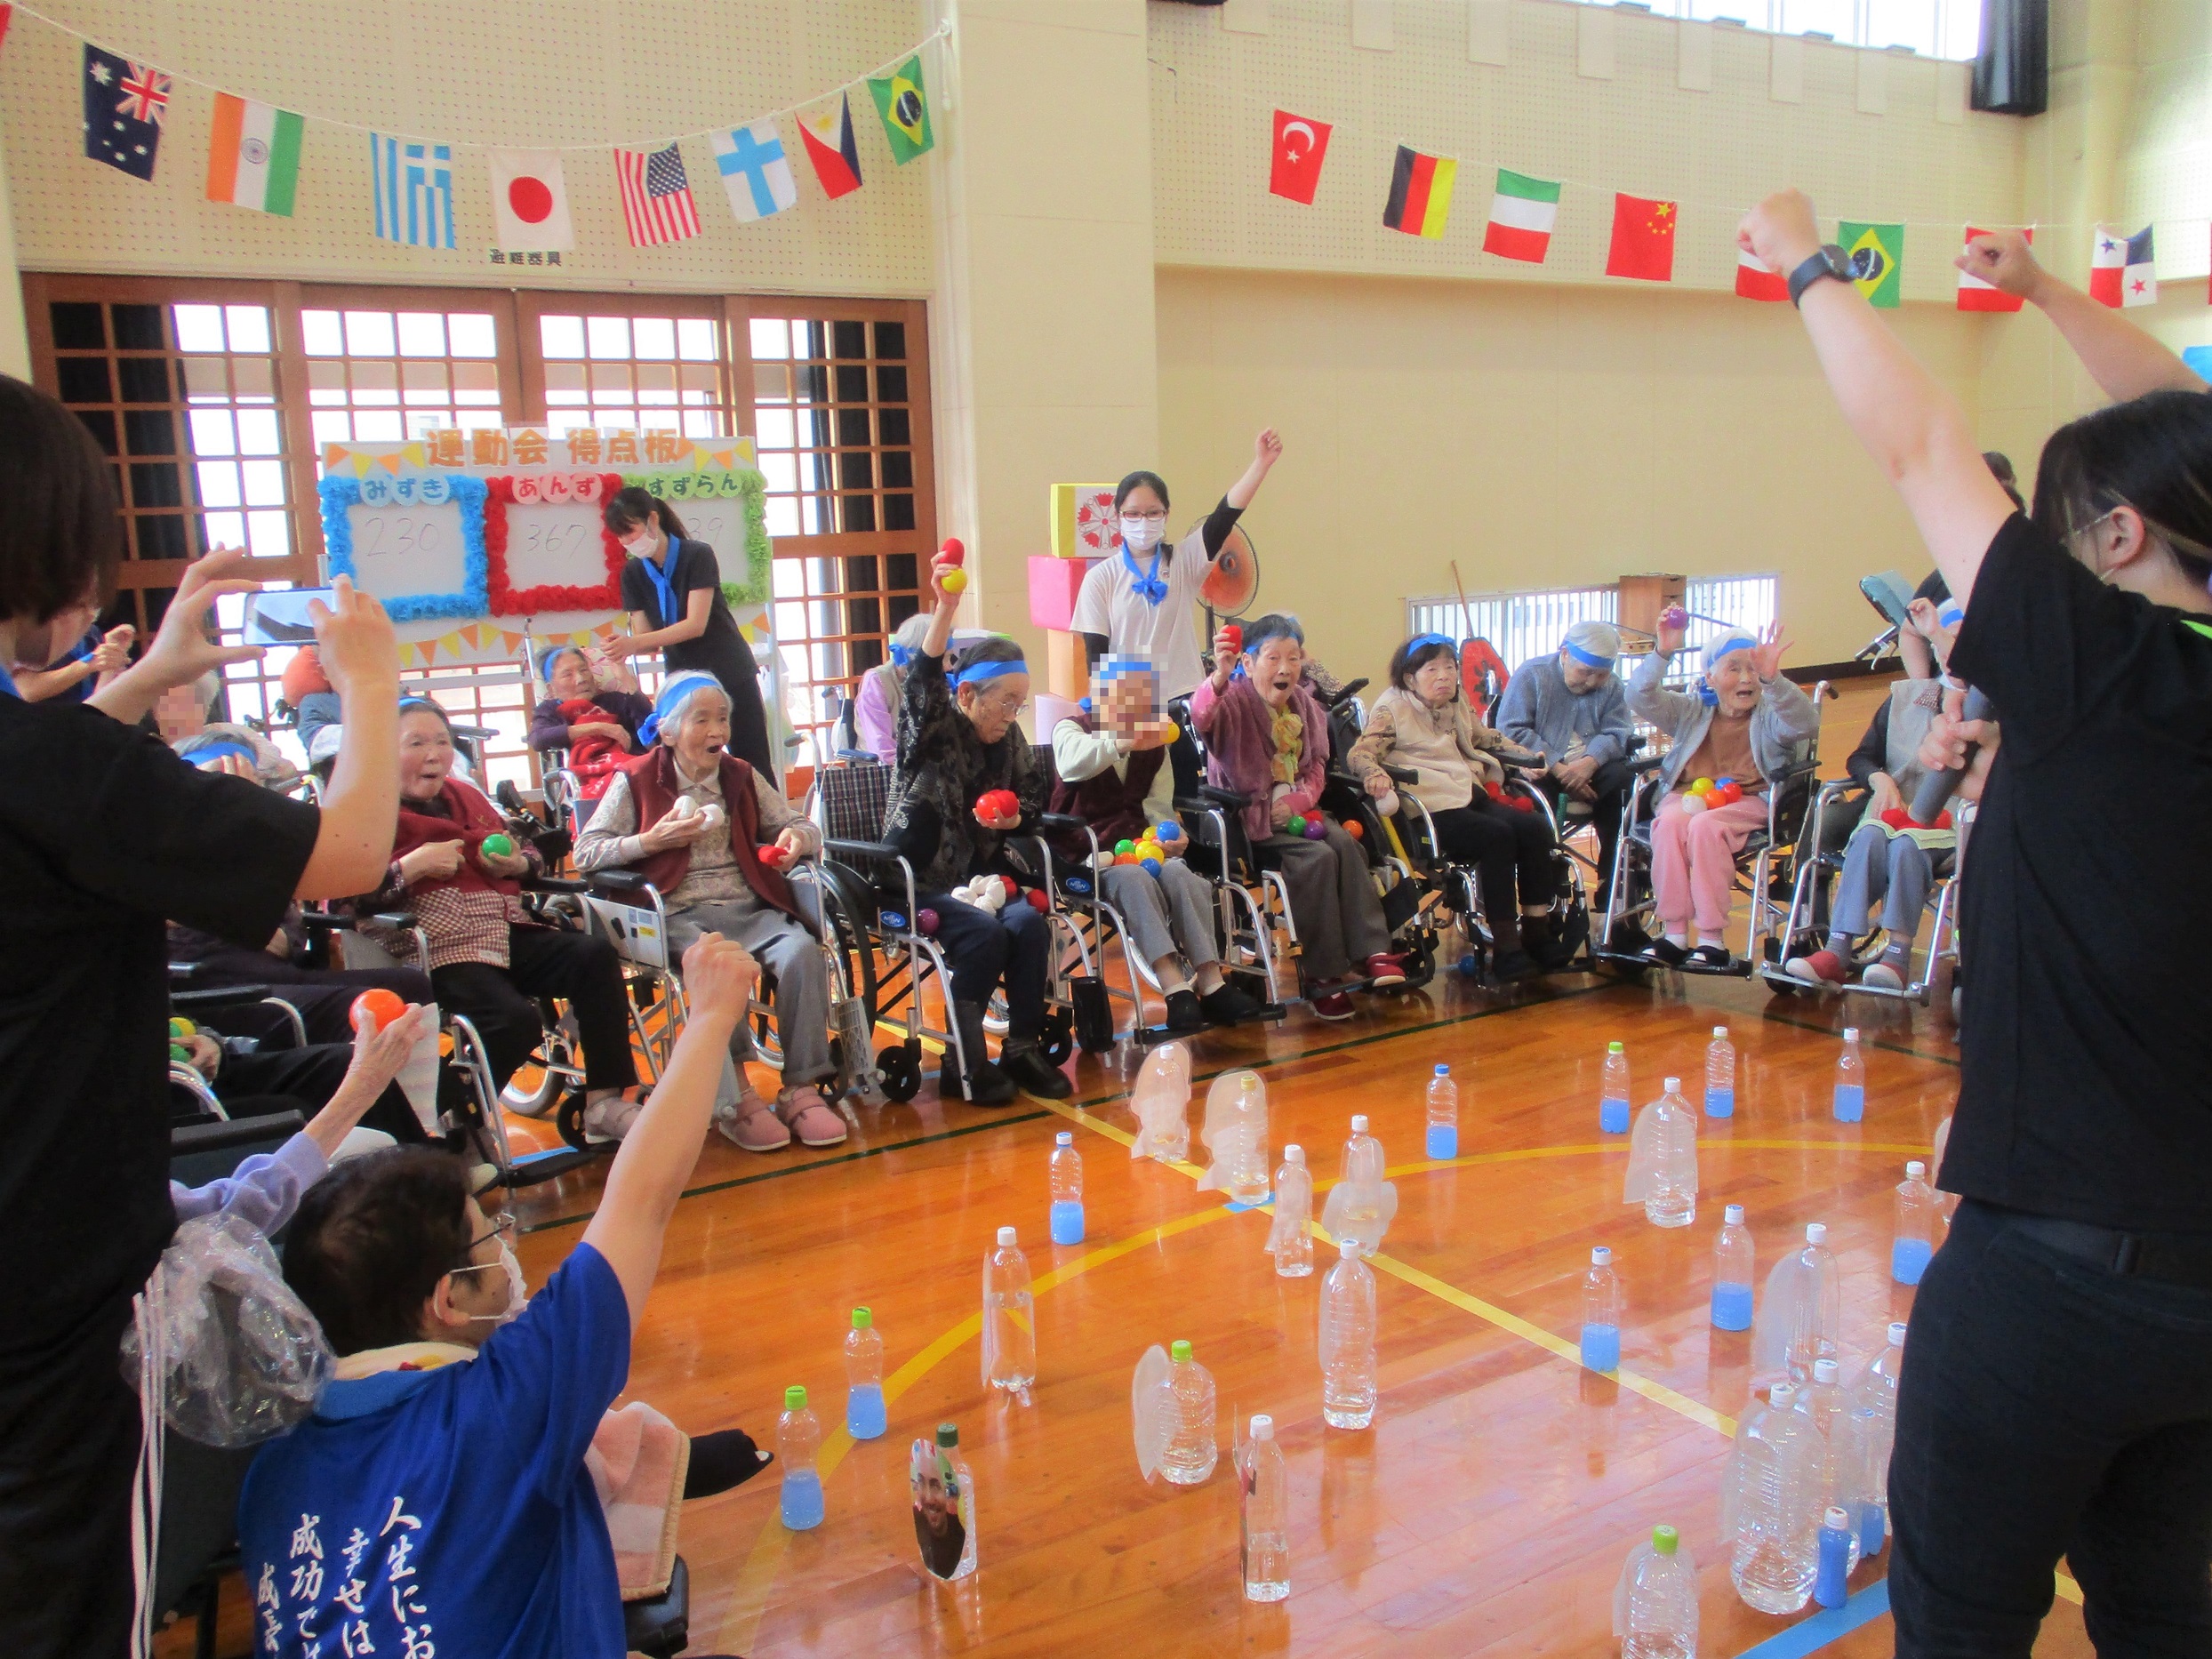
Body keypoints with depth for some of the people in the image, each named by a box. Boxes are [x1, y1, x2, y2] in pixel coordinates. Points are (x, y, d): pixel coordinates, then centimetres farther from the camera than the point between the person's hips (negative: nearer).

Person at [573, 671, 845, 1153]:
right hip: (680, 915, -3)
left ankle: (802, 1089, -21)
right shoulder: (636, 782, 7)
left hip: (749, 909, 3)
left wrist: (795, 837, -7)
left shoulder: (743, 777, 17)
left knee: (802, 950, -28)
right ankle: (736, 1100, -25)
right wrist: (653, 840, -13)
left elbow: (804, 829, 17)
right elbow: (585, 853, 0)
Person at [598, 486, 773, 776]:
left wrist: (634, 642, -30)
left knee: (753, 767, -3)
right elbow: (647, 638, -1)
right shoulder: (633, 573, 2)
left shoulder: (697, 555, -13)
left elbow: (696, 625, -22)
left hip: (731, 675, -4)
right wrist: (621, 647, -24)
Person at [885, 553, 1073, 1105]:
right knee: (985, 933, -29)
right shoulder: (933, 729, -8)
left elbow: (1033, 805, 20)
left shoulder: (1011, 741, 8)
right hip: (920, 880, -5)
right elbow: (921, 682, -30)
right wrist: (945, 607, -45)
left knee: (1029, 923, -24)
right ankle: (964, 1059, -14)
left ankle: (1023, 1047, -11)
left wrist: (1014, 818, -5)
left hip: (982, 873, 5)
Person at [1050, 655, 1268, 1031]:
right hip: (1087, 854, -4)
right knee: (1135, 878, -35)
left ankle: (1210, 982, -33)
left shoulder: (1155, 742, 17)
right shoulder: (1071, 728, 2)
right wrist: (1121, 743, -37)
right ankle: (1175, 988, -45)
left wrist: (1164, 832, -12)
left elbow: (1158, 803, 11)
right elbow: (1071, 763, -24)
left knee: (1180, 873, -28)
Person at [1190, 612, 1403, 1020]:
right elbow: (1201, 718, -34)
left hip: (1295, 808, 6)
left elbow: (1317, 764, 14)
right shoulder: (1235, 700, -10)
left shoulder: (1305, 705, 10)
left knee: (1346, 844, -22)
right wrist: (1219, 676, -54)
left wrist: (1297, 800, -7)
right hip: (1248, 815, -6)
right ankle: (1322, 972, -17)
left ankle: (1370, 953, -21)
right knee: (1318, 857, -26)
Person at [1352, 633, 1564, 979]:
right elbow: (1359, 753, -11)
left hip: (1470, 796, 8)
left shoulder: (1458, 703, 20)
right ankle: (1506, 948, -25)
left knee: (1536, 828, -13)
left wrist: (1528, 756, 23)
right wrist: (1374, 773, -33)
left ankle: (1537, 935, -7)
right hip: (1430, 809, -8)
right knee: (1497, 836, -28)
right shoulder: (1392, 707, -1)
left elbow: (1485, 739, 35)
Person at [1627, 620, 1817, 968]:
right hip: (1687, 795, 3)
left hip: (1748, 802, -2)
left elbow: (1806, 724, -14)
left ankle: (1712, 940, -29)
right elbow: (1640, 699, 5)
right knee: (1671, 821, -32)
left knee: (1706, 825, -34)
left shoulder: (1770, 715, 9)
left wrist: (1772, 679, -29)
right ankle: (1674, 935, -30)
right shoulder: (1692, 711, 17)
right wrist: (1662, 654, -11)